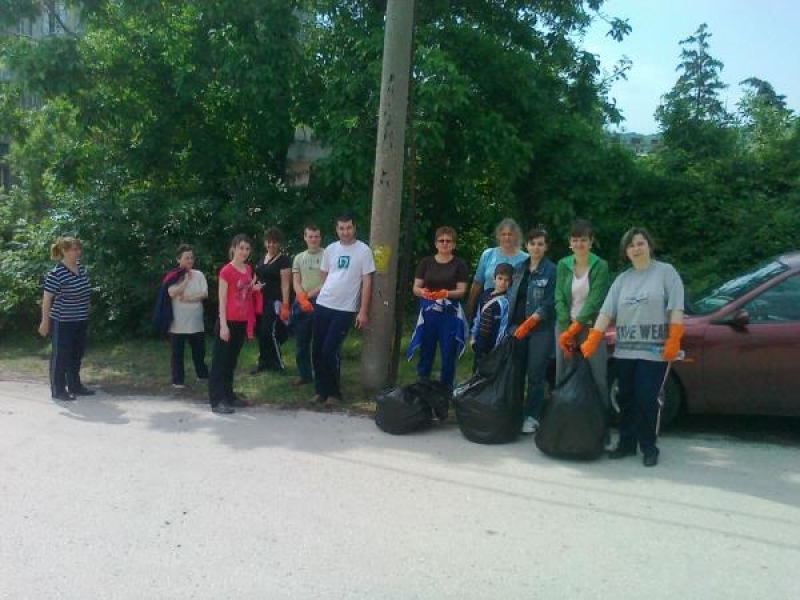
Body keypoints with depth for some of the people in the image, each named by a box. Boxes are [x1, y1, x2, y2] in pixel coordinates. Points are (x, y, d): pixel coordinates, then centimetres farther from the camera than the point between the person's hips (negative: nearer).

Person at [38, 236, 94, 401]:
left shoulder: (81, 267, 4)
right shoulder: (56, 274, -19)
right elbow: (47, 299, -14)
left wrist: (85, 314, 21)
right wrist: (45, 322, -11)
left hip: (81, 320, 8)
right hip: (62, 322, -8)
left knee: (77, 355, 17)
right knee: (61, 356, 4)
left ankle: (75, 386, 30)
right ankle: (58, 390, 15)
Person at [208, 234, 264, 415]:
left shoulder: (248, 269, 10)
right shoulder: (226, 271, -11)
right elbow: (222, 300, -12)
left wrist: (254, 288, 2)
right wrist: (223, 325, -16)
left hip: (242, 322, 7)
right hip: (228, 321, -7)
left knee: (232, 360, 15)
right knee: (220, 361, -2)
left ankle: (229, 396, 24)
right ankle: (216, 400, 0)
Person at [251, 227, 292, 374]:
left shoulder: (283, 260, -9)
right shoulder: (262, 258, 14)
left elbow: (285, 285, -14)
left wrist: (285, 306, -19)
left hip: (275, 301, -7)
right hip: (260, 300, 7)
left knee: (270, 332, -10)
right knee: (261, 331, 9)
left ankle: (278, 363, 4)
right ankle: (264, 361, 22)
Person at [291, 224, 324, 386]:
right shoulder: (299, 258, 12)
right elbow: (295, 282, 6)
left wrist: (310, 294, -11)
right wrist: (302, 298, -11)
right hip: (301, 304, 5)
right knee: (301, 342, 10)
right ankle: (304, 374, 21)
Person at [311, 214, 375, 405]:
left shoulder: (363, 250, -5)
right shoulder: (330, 249, 8)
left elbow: (367, 282, -6)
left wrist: (363, 311, -10)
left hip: (345, 309, -5)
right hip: (322, 305, 5)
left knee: (330, 350, -8)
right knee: (317, 349, 7)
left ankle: (333, 392, 9)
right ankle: (321, 390, 21)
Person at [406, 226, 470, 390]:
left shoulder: (460, 264, 2)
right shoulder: (426, 262, 7)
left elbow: (461, 291, -3)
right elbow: (415, 288, 4)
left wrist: (446, 293, -23)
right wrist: (423, 292, -19)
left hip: (450, 315, -1)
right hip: (428, 313, 2)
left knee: (448, 354, 1)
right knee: (425, 353, 7)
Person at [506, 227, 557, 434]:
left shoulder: (551, 270, -4)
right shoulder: (519, 268, 12)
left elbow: (549, 304, -9)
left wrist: (528, 324, -15)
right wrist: (511, 323, 6)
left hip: (540, 329, -5)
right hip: (516, 326, 5)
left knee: (535, 375, -1)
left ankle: (531, 417, 8)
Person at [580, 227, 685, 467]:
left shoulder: (666, 271, 2)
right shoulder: (622, 279, 12)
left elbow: (676, 309, -4)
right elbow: (606, 312, 5)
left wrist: (673, 341, -13)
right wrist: (591, 342, -4)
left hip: (654, 351, -4)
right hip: (624, 351, 4)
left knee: (646, 399, -6)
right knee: (626, 399, 9)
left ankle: (649, 447, 7)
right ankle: (626, 443, 20)